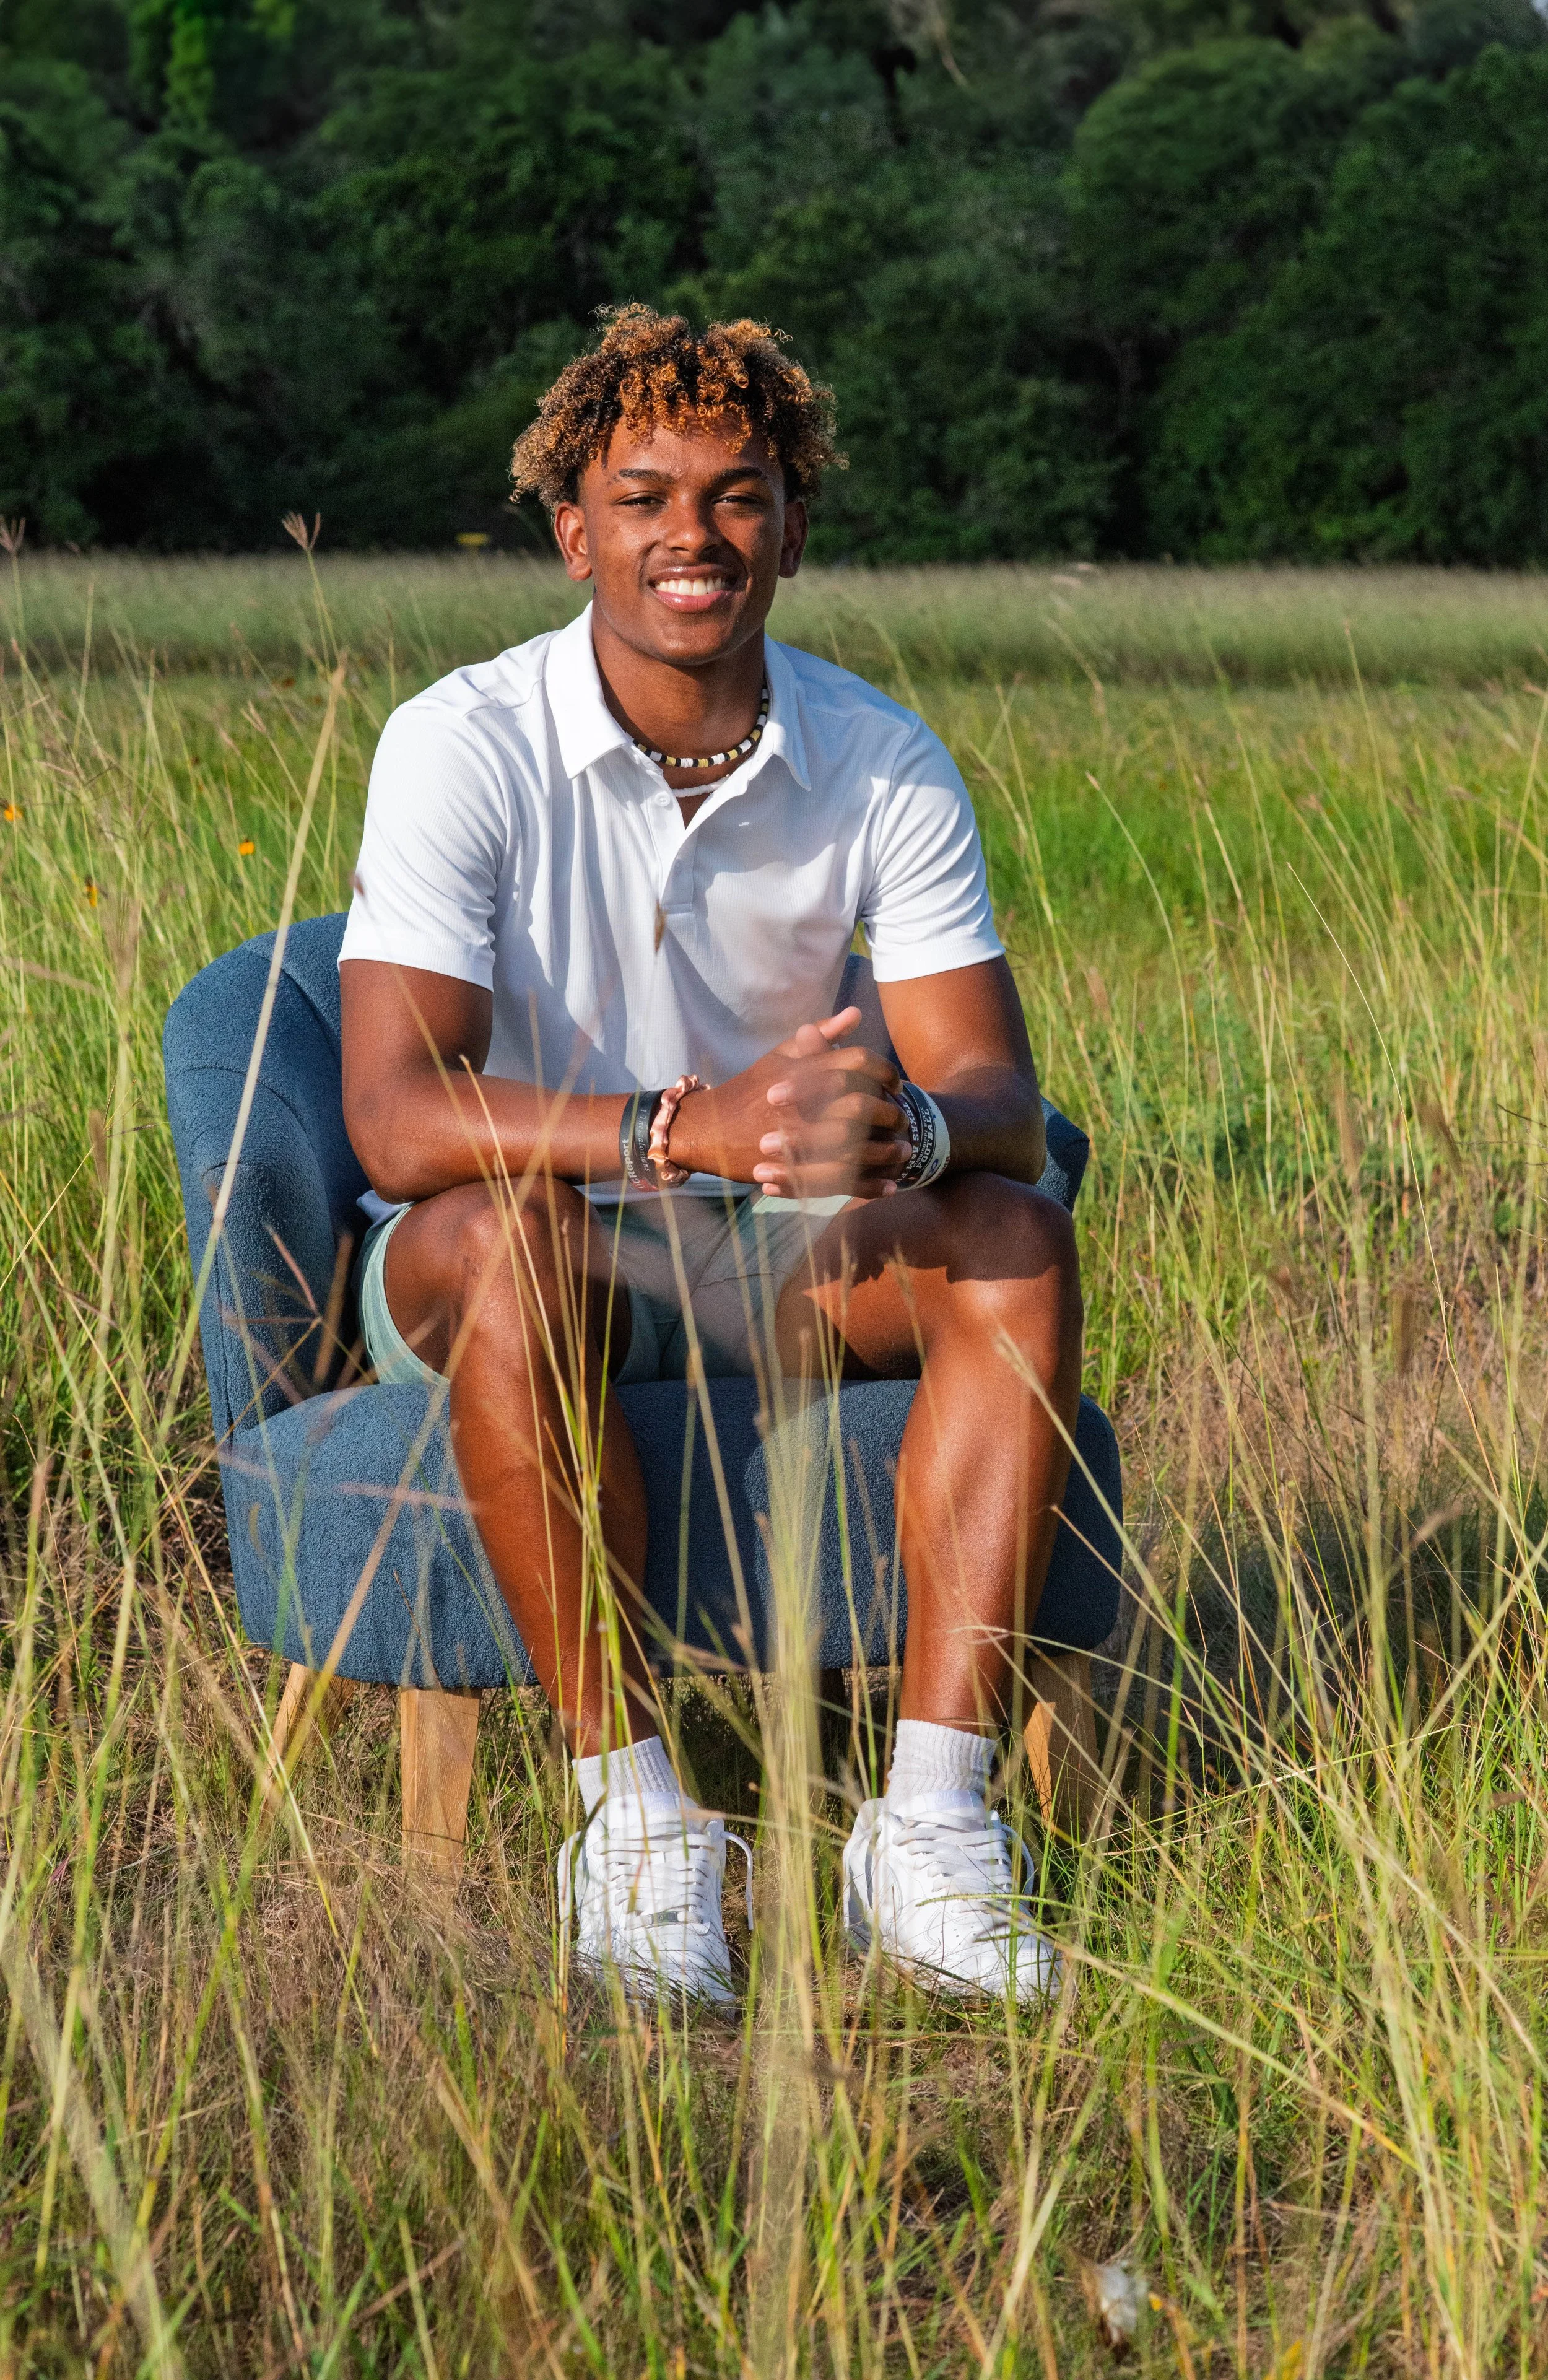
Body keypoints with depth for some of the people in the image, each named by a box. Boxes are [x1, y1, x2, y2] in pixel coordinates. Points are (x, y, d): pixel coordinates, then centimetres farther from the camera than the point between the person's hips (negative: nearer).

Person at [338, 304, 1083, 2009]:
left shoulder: (885, 766, -5)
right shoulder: (465, 749, -16)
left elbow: (999, 1097, -12)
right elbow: (396, 1118, -27)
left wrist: (905, 1124, -38)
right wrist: (688, 1127, -43)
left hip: (767, 1269, 4)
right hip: (488, 1286, -3)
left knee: (1016, 1242, -24)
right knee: (509, 1237, -37)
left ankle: (933, 1820, -30)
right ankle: (631, 1809, -31)